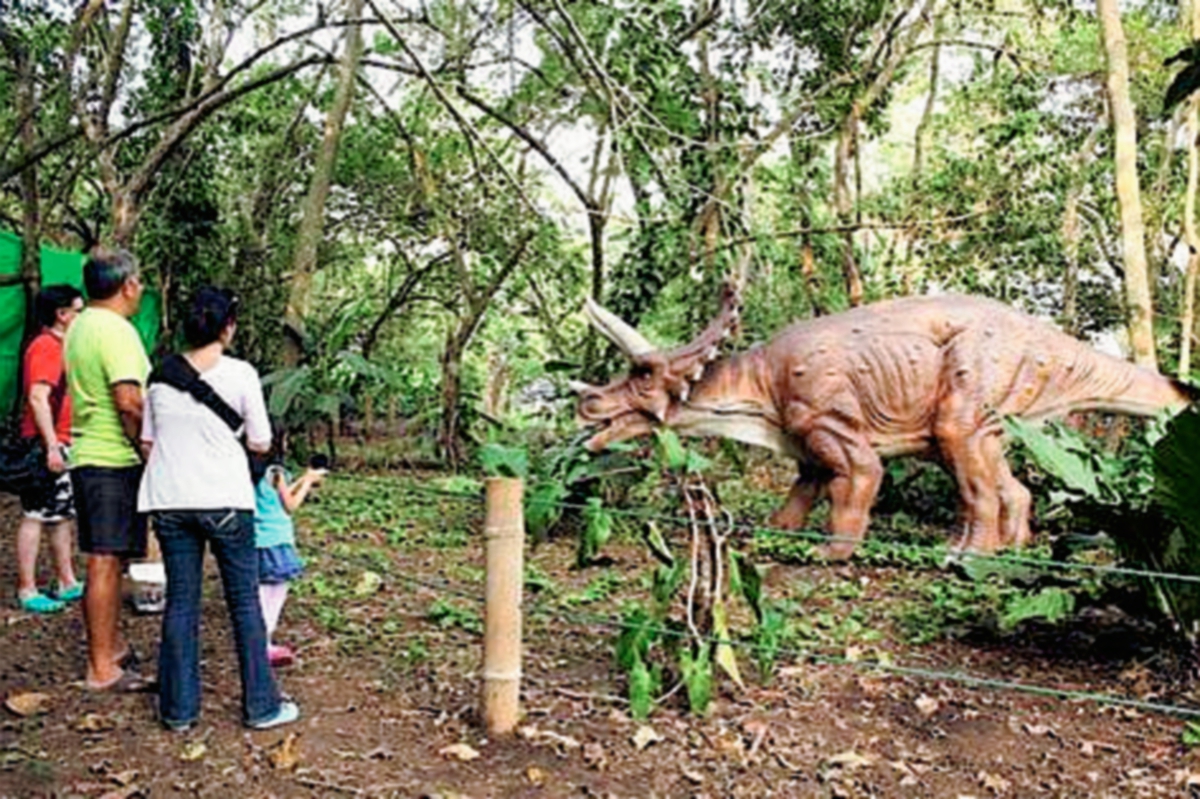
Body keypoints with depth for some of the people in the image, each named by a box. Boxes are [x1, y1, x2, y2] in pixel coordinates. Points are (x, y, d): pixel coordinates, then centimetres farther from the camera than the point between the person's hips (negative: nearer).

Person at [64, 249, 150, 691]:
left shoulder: (79, 327, 14)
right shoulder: (116, 330, -16)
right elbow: (129, 402, -25)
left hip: (87, 456, 10)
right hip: (114, 461, -10)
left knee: (107, 561, 18)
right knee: (106, 563, -3)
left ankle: (111, 646, 31)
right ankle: (101, 669, 5)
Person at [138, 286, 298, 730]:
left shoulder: (161, 375, 3)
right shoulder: (240, 375, -8)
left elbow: (147, 443, 9)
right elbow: (260, 444, -2)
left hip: (170, 501, 4)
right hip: (225, 501, -3)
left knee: (180, 602, 11)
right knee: (244, 602, 7)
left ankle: (179, 709, 17)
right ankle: (261, 706, 14)